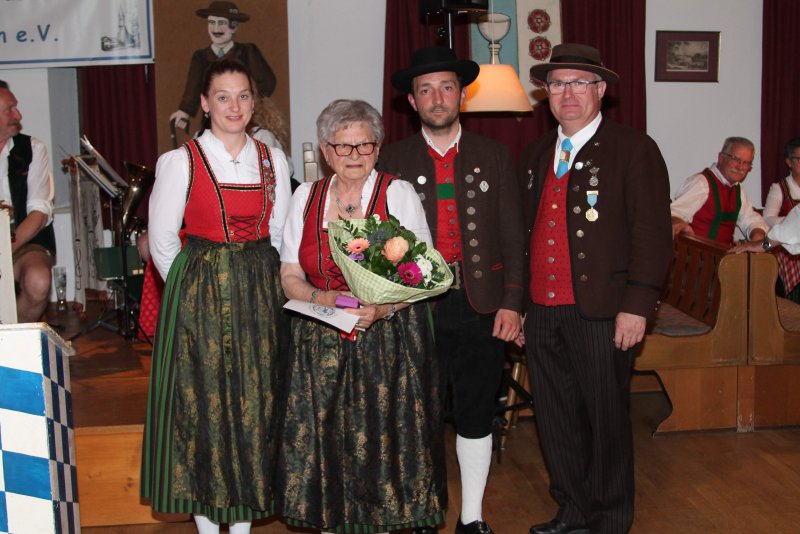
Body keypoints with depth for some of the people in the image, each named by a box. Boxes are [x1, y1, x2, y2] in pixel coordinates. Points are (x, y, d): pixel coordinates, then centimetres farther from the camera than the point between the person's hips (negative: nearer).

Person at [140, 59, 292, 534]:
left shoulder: (273, 160, 7)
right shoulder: (181, 161, -4)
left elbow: (279, 236, 11)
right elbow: (162, 241, -2)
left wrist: (253, 282, 3)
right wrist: (199, 285, -1)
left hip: (260, 296, 3)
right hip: (199, 298, -3)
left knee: (255, 401, 6)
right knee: (201, 401, 1)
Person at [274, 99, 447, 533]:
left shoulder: (399, 193, 0)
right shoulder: (305, 197, 8)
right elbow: (290, 277, 8)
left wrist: (382, 308, -21)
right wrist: (321, 299, -13)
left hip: (388, 342, -2)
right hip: (320, 345, 3)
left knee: (382, 438, -1)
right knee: (325, 437, 4)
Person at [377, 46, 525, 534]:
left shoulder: (495, 156, 7)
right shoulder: (392, 161, 5)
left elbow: (513, 236, 5)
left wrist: (512, 303, -3)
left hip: (481, 306, 1)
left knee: (477, 416, 9)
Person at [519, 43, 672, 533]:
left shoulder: (634, 150, -4)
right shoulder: (536, 155, 15)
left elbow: (652, 235, -9)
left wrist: (636, 306, -16)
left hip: (601, 313, -6)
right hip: (542, 313, 6)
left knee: (607, 420, 6)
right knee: (556, 421, 14)